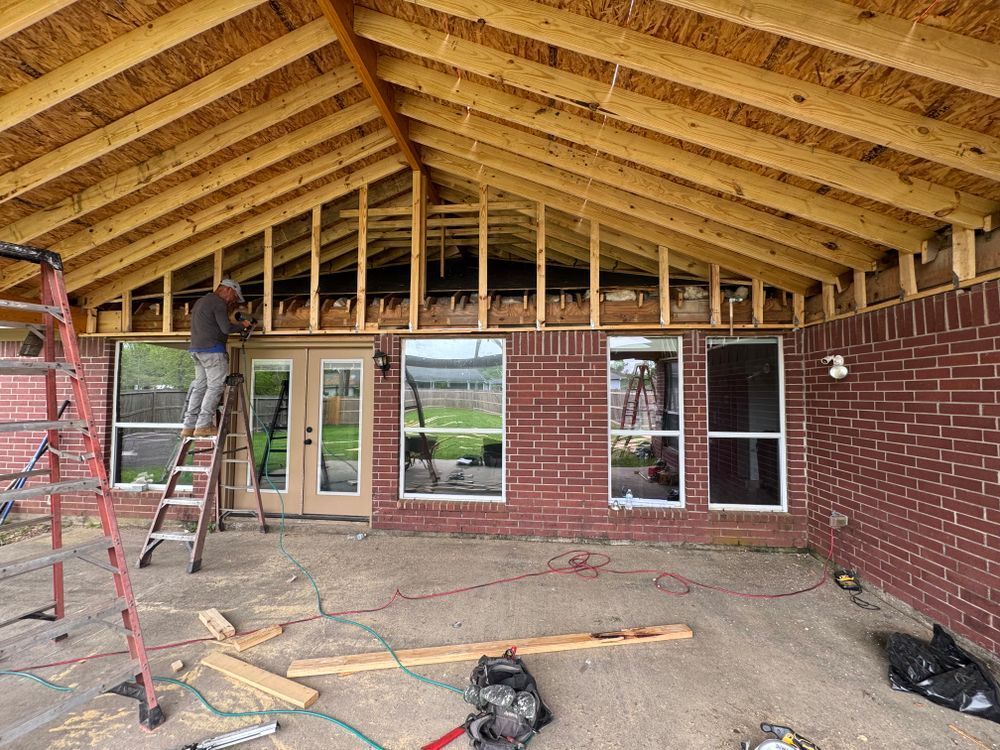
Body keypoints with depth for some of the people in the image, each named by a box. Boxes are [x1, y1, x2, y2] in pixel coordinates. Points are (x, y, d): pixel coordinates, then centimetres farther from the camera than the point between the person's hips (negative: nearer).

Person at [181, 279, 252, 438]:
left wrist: (228, 310, 24)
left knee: (199, 386, 10)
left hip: (195, 349, 10)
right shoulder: (219, 303, -8)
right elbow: (226, 328, -14)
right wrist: (242, 325, 2)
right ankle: (203, 425, -10)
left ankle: (189, 426, 10)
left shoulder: (201, 301, 23)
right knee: (215, 386, -7)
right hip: (212, 350, -10)